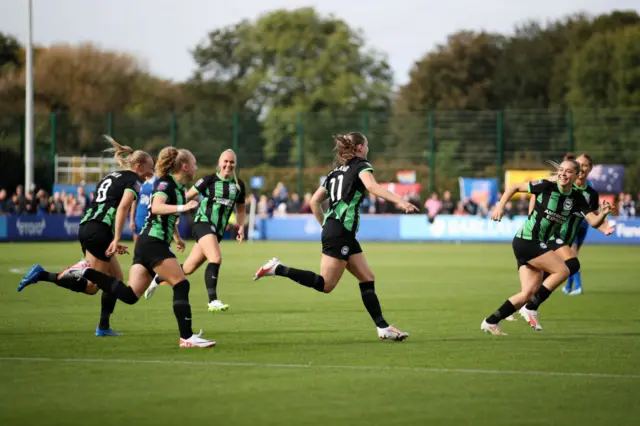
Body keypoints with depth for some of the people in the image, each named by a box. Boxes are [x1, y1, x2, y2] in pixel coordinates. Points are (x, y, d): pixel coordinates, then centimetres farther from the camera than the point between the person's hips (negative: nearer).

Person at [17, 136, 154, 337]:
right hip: (100, 231, -10)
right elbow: (122, 207, -17)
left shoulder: (110, 177, 26)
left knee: (116, 279, 14)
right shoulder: (132, 180, 0)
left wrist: (113, 240, 25)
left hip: (87, 227, 10)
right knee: (91, 286, -5)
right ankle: (41, 275, -11)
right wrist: (116, 239, -23)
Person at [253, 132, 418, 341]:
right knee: (325, 284, -11)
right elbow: (372, 186, -22)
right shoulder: (361, 165, 0)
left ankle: (383, 328, 4)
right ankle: (278, 269, -11)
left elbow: (314, 201, 21)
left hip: (332, 229, 10)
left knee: (367, 278, 7)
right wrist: (399, 201, -31)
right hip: (341, 231, -10)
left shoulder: (336, 171, 23)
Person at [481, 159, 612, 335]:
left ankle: (491, 322, 4)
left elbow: (594, 222, -6)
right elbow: (515, 187, 0)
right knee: (562, 270, -16)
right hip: (526, 240, -6)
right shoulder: (546, 186, -10)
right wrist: (500, 206, -10)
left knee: (529, 292, 0)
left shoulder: (577, 199, 3)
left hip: (538, 245, 6)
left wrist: (603, 214, -27)